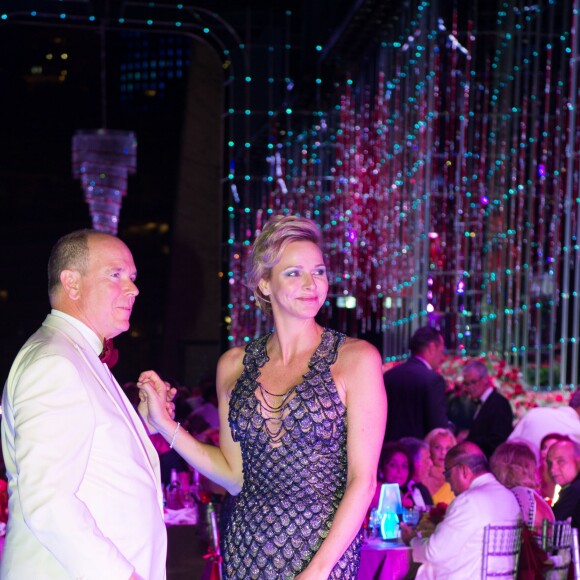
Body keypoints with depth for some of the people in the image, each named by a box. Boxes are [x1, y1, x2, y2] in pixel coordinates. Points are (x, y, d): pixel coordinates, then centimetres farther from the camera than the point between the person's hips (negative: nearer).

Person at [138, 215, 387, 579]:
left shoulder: (356, 359, -7)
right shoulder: (234, 365, 4)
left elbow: (363, 480, -9)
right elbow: (234, 475, 8)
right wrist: (165, 425, 0)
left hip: (325, 550, -3)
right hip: (247, 549, 3)